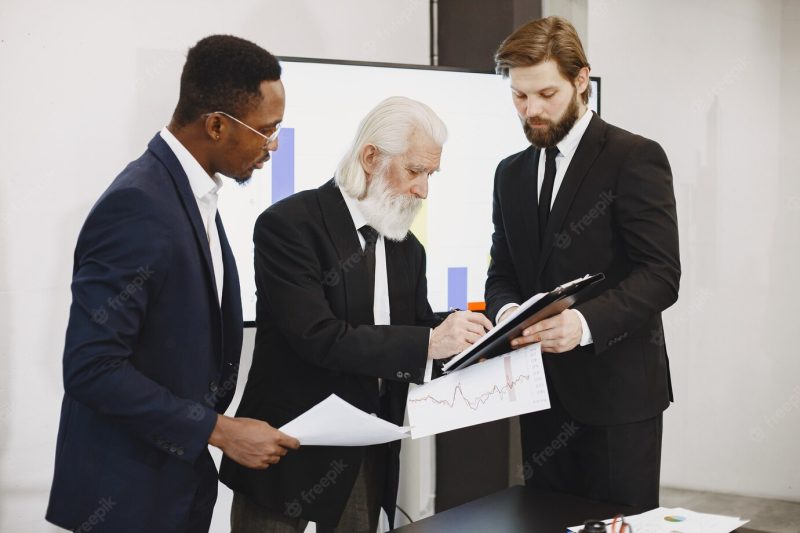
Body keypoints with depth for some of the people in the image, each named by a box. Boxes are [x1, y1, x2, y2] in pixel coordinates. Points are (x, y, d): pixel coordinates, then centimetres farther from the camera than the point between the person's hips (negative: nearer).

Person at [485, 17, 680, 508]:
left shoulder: (635, 158, -7)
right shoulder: (511, 173, 13)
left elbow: (661, 274, -14)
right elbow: (502, 273, 14)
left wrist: (586, 321, -29)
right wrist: (506, 311, -9)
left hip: (616, 390, -6)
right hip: (543, 390, 6)